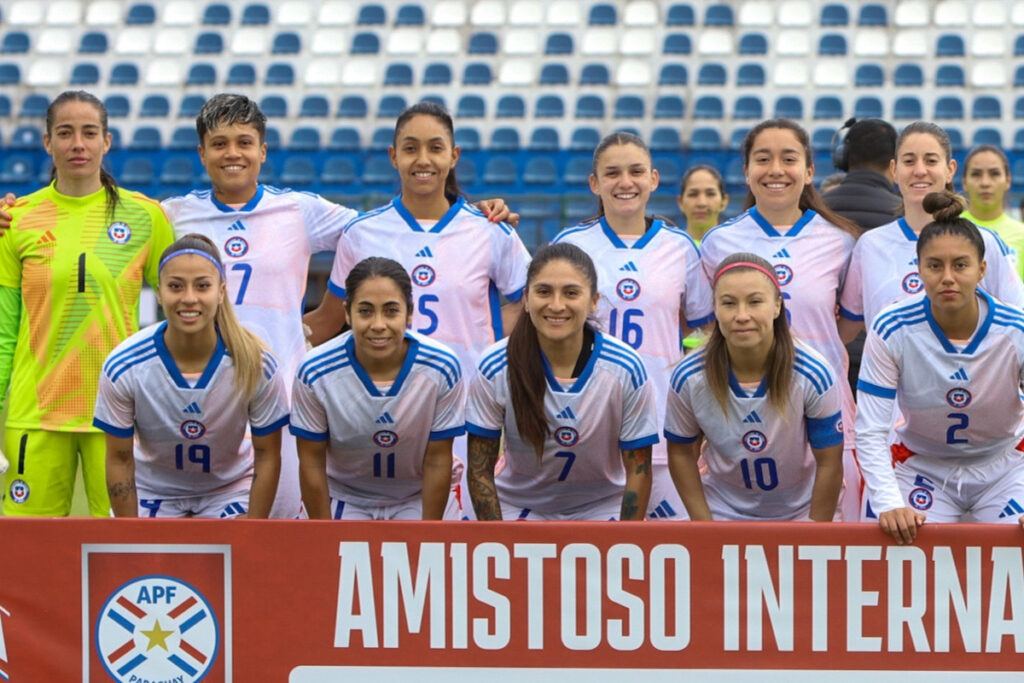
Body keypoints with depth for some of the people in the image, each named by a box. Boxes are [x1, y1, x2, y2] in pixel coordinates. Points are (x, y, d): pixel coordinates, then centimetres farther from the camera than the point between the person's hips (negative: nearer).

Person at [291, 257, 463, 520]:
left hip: (416, 500, 0)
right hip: (344, 499, 0)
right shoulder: (315, 372, -22)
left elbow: (437, 462, -11)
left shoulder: (442, 369, -21)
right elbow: (312, 463, -11)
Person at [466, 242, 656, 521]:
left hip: (601, 508, 0)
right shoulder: (495, 369, -16)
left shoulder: (626, 370, -16)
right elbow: (480, 470, -8)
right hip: (519, 508, 0)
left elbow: (638, 471, -7)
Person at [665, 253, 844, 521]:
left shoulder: (814, 376, -24)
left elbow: (829, 465, -13)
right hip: (723, 514, 1)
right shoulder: (688, 378, -19)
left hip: (799, 514, -1)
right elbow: (681, 453, -4)